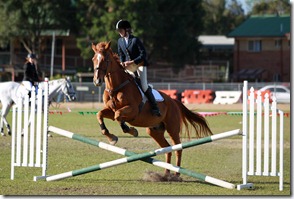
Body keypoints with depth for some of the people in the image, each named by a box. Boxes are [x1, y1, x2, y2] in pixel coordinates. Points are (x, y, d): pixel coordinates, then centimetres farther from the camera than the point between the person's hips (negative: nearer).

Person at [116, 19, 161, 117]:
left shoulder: (135, 40, -14)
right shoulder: (120, 41, 5)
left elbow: (143, 54, -16)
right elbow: (121, 54, 11)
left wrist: (132, 62, -23)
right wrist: (122, 63, -11)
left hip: (140, 65, -6)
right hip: (128, 66, 6)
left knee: (144, 86, -16)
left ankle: (154, 108, -8)